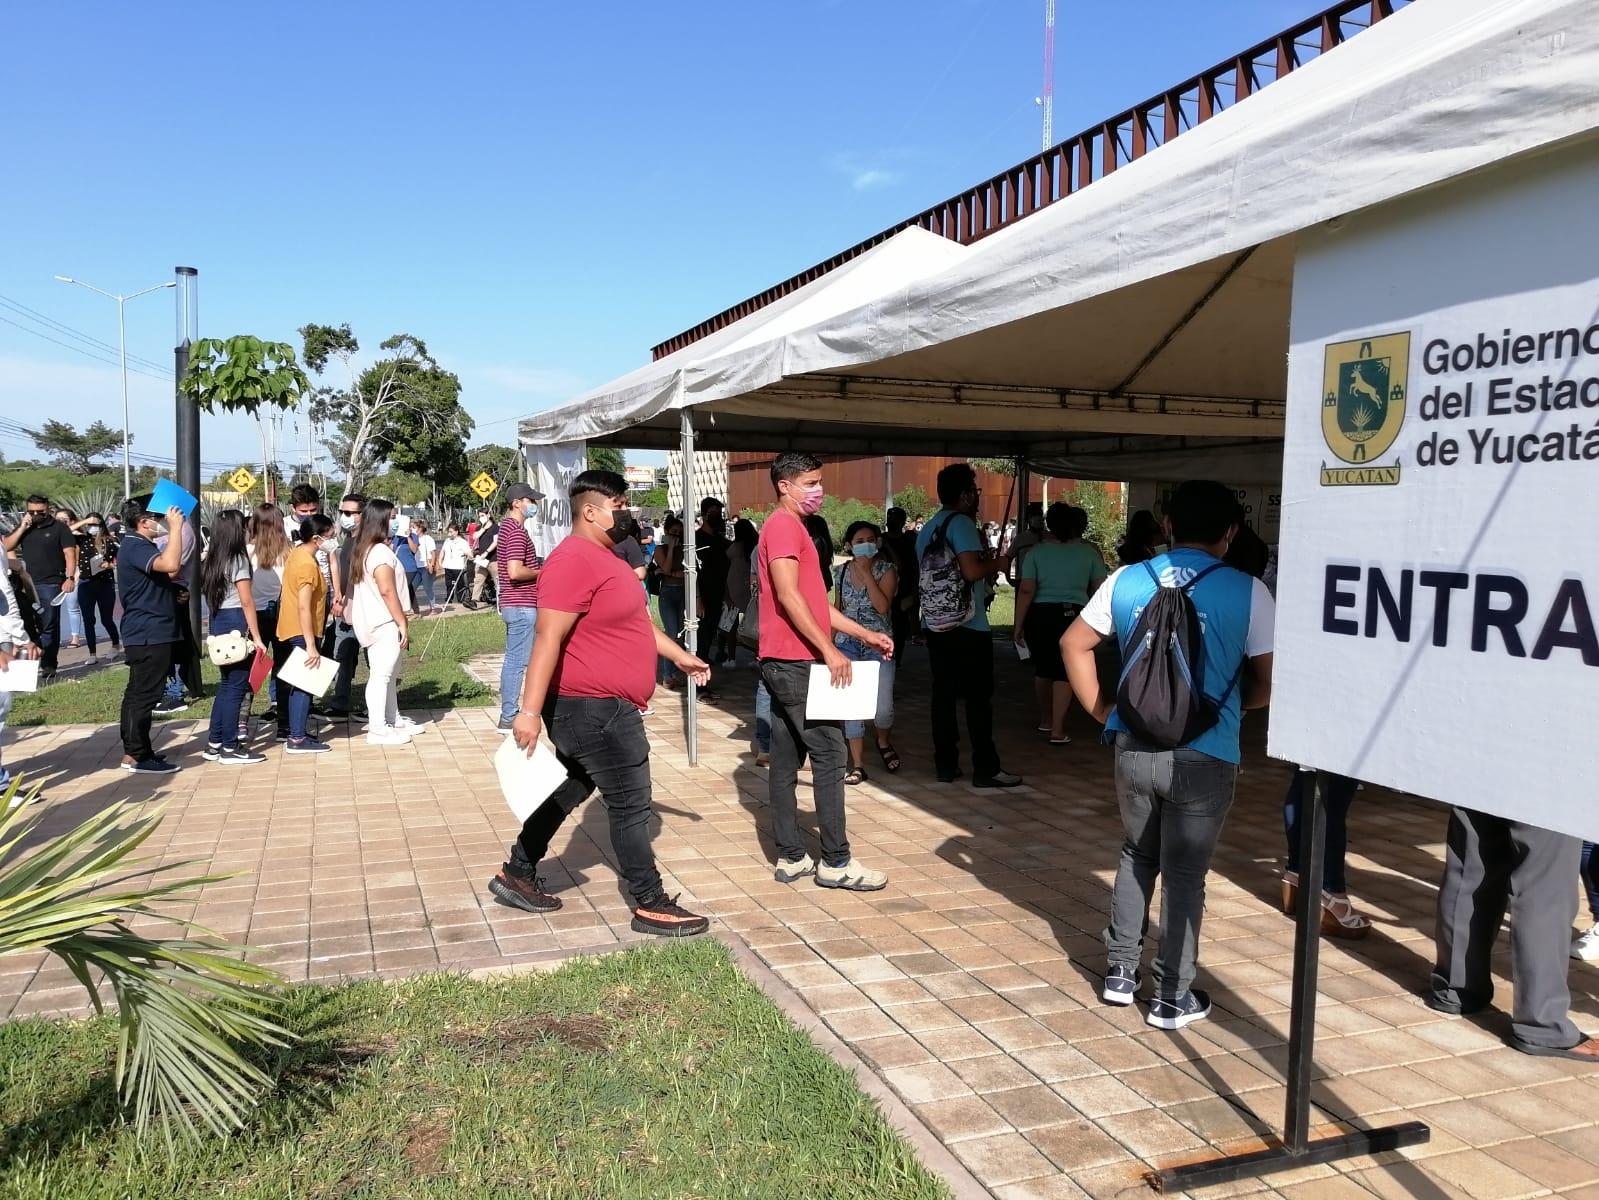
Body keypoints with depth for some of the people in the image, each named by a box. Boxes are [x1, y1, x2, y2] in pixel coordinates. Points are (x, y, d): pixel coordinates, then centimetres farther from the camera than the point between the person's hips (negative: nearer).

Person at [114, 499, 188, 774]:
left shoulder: (138, 546, 18)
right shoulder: (135, 547, -17)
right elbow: (170, 565, -36)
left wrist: (175, 592, 13)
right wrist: (176, 527, -28)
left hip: (147, 633, 11)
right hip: (149, 634, -11)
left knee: (137, 693, 14)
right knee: (144, 694, -8)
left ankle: (133, 750, 21)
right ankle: (136, 756, -5)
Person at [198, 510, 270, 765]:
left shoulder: (211, 561, 11)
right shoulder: (238, 560, -12)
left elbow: (209, 597, 11)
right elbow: (247, 601, -15)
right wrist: (257, 637, -13)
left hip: (218, 623, 8)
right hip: (236, 624, -8)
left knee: (226, 684, 16)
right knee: (236, 686, -2)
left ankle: (214, 744, 20)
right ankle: (230, 748, 2)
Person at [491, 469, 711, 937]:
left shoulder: (605, 557, 14)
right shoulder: (574, 560, -20)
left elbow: (633, 618, 26)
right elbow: (548, 639, -26)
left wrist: (679, 655, 27)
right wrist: (530, 711, -29)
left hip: (599, 706, 11)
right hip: (593, 708, -11)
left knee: (569, 791, 19)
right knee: (630, 804, -2)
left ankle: (516, 875, 31)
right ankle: (651, 905, 8)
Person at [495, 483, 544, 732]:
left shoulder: (506, 527, 16)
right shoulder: (517, 530, -17)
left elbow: (497, 568, 24)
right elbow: (515, 572, -26)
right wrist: (540, 572, -10)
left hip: (513, 603, 11)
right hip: (522, 605, -11)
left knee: (512, 660, 14)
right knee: (517, 662, -5)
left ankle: (508, 714, 20)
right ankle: (509, 718, -1)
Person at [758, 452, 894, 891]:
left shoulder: (792, 528, 22)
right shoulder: (784, 525, -11)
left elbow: (815, 602, 22)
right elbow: (788, 596, -21)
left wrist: (866, 634, 17)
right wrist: (829, 650, -20)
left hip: (787, 663, 10)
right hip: (795, 662, -10)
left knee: (786, 760, 9)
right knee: (829, 755, -7)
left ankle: (791, 858, 14)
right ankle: (836, 862, -2)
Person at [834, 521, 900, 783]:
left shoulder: (886, 570, -5)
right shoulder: (842, 571, 5)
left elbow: (883, 606, -20)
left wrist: (866, 572, -19)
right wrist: (831, 644, 14)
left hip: (878, 646, -2)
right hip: (847, 645, 3)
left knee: (883, 707, -4)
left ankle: (884, 742, 31)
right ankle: (858, 765, 7)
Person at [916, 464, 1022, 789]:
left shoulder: (928, 528, 13)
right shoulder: (961, 523, -12)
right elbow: (972, 571, -24)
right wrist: (996, 564, -5)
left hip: (937, 625, 8)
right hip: (968, 627, -7)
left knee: (943, 695, 9)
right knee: (978, 698, -1)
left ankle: (945, 764, 12)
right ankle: (986, 769, 3)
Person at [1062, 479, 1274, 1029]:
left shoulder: (1126, 581, 0)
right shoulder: (1246, 591, -9)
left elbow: (1075, 644, 6)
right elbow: (1268, 682, -6)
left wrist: (1102, 710, 11)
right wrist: (1231, 704, 12)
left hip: (1134, 749, 3)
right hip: (1204, 757, -3)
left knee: (1136, 857, 22)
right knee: (1185, 874, 10)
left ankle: (1120, 972, 31)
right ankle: (1173, 998, 21)